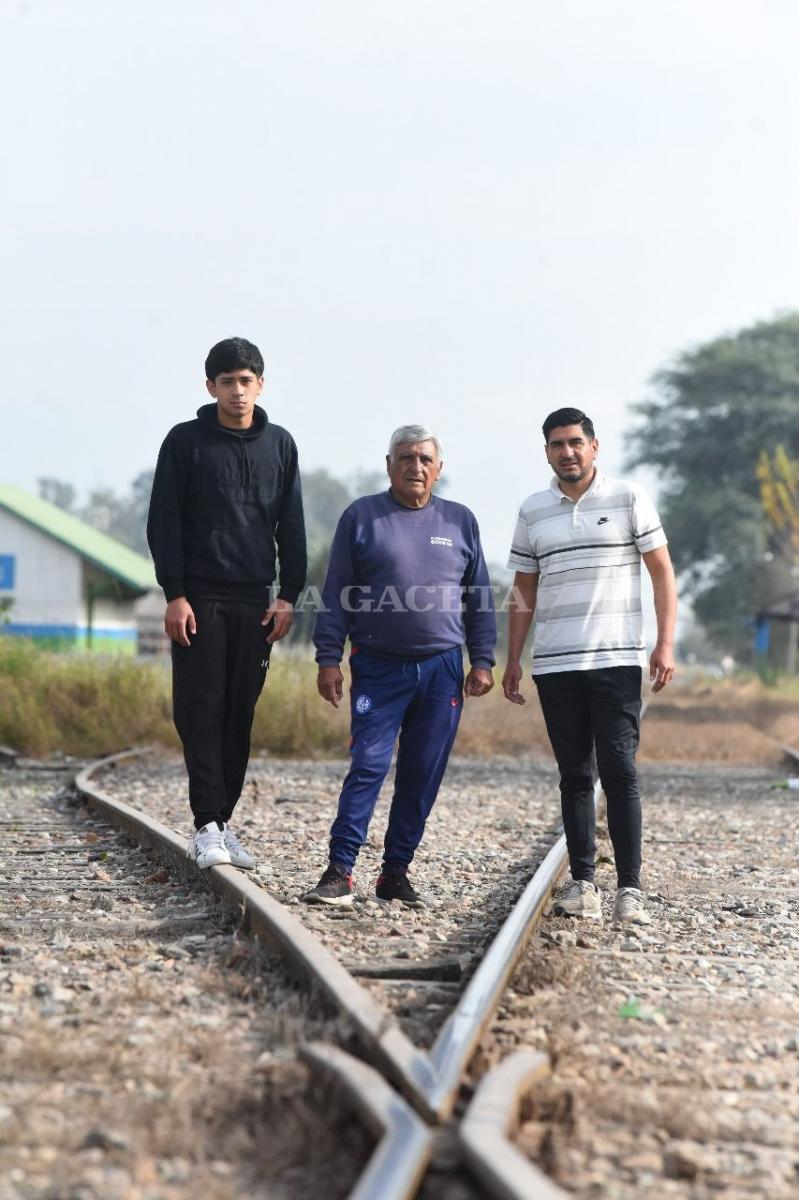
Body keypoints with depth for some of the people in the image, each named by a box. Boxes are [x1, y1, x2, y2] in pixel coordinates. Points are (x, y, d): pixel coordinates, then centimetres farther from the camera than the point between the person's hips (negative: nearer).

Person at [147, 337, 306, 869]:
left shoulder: (279, 444, 10)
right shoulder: (186, 441, 1)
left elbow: (291, 526, 11)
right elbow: (164, 523, -2)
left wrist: (289, 595, 2)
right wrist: (174, 594, -10)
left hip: (256, 601, 3)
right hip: (200, 599, -3)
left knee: (240, 715, 4)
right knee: (202, 712, -7)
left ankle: (223, 822, 12)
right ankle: (208, 826, -8)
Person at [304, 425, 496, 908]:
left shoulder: (460, 521, 11)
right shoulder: (362, 516, 4)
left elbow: (480, 598, 13)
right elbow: (337, 594, 4)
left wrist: (482, 660, 6)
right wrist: (329, 659, -2)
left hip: (442, 669, 3)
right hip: (378, 668, -2)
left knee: (423, 777, 4)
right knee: (368, 766, -11)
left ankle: (396, 872, 12)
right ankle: (340, 872, -9)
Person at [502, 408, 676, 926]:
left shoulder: (629, 498, 3)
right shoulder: (533, 511, 12)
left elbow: (662, 571, 2)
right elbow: (524, 590, 16)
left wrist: (666, 643, -7)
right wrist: (513, 659, 9)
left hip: (616, 660, -3)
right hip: (554, 665, 3)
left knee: (620, 770, -9)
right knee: (575, 776, 6)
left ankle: (631, 887, -8)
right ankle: (582, 882, 10)